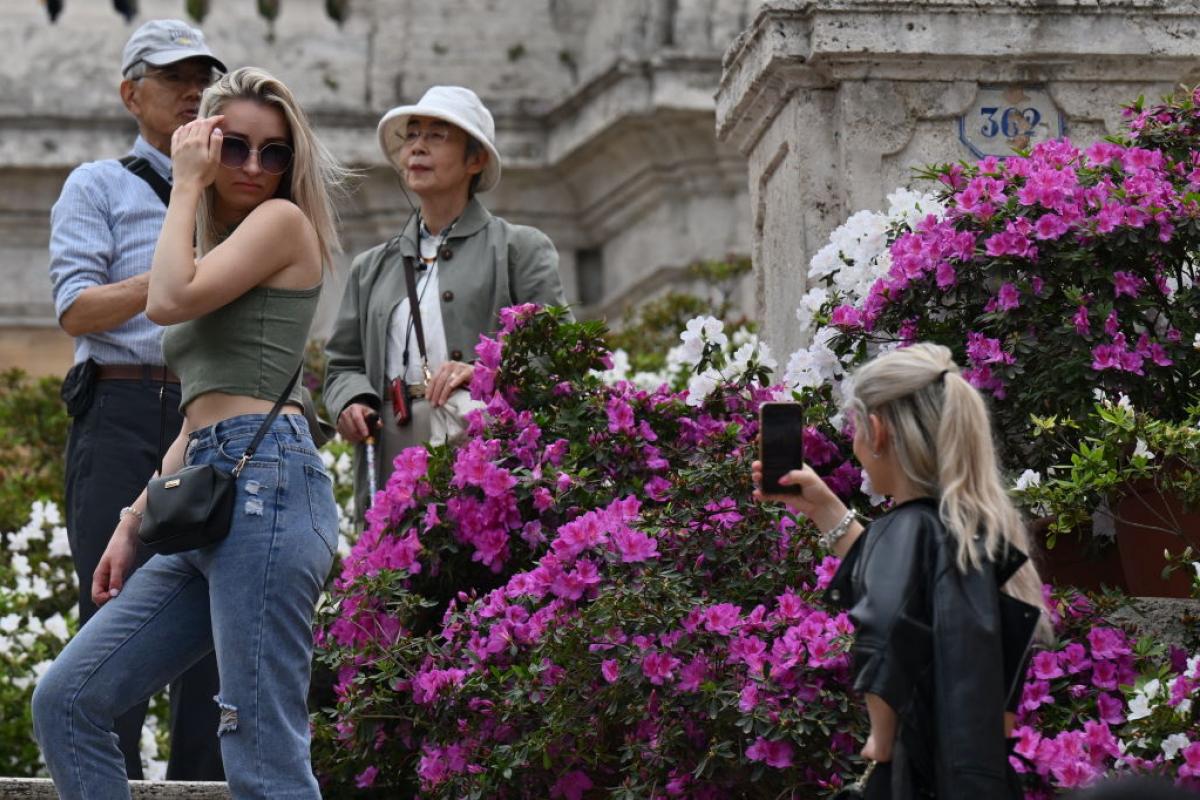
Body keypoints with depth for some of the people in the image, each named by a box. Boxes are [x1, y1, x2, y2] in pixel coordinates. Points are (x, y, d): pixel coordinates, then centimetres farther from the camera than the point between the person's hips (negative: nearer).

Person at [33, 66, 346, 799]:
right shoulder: (220, 253, 27)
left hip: (266, 486, -10)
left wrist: (187, 187, 1)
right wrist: (133, 524, 19)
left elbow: (171, 300, -12)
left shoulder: (284, 221, 2)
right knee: (67, 702, 6)